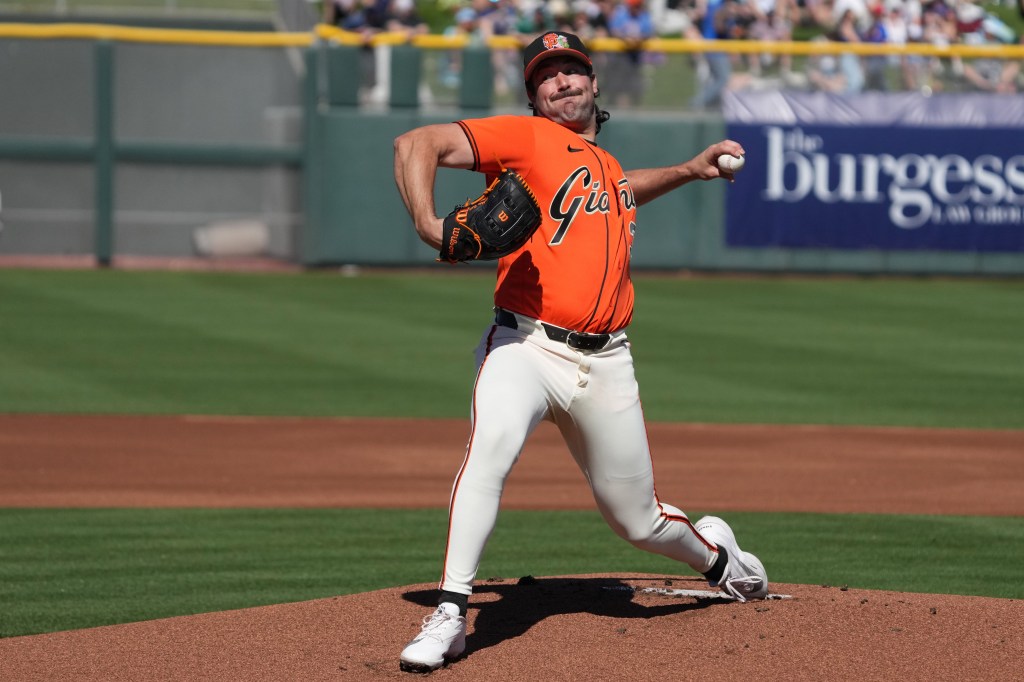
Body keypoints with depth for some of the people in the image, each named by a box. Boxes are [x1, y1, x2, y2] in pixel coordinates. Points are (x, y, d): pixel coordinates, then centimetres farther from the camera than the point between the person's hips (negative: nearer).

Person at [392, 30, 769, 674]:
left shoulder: (608, 165, 20)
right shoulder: (525, 138, -1)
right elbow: (417, 143, -12)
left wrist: (691, 170, 37)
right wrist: (427, 224, -27)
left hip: (606, 363, 5)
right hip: (526, 346, -5)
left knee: (638, 519, 12)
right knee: (492, 443, -36)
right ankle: (450, 614, -31)